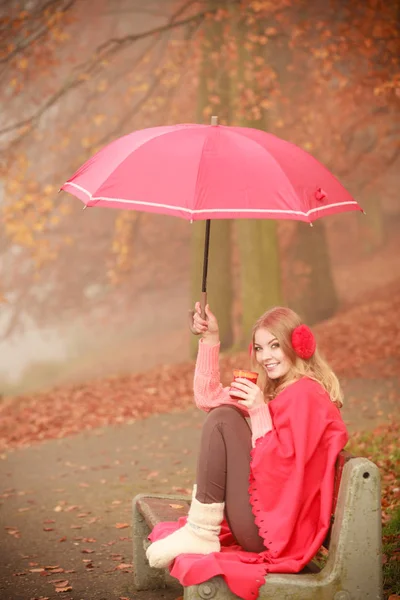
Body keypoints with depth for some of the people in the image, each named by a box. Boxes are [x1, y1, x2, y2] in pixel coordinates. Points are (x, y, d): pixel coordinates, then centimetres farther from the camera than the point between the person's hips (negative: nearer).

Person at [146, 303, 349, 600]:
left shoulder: (305, 394, -15)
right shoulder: (277, 389, 15)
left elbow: (278, 469, -21)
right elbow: (209, 397, 14)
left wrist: (259, 412, -20)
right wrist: (210, 339, 8)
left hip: (278, 528, -10)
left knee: (223, 419, -16)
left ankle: (201, 533, -12)